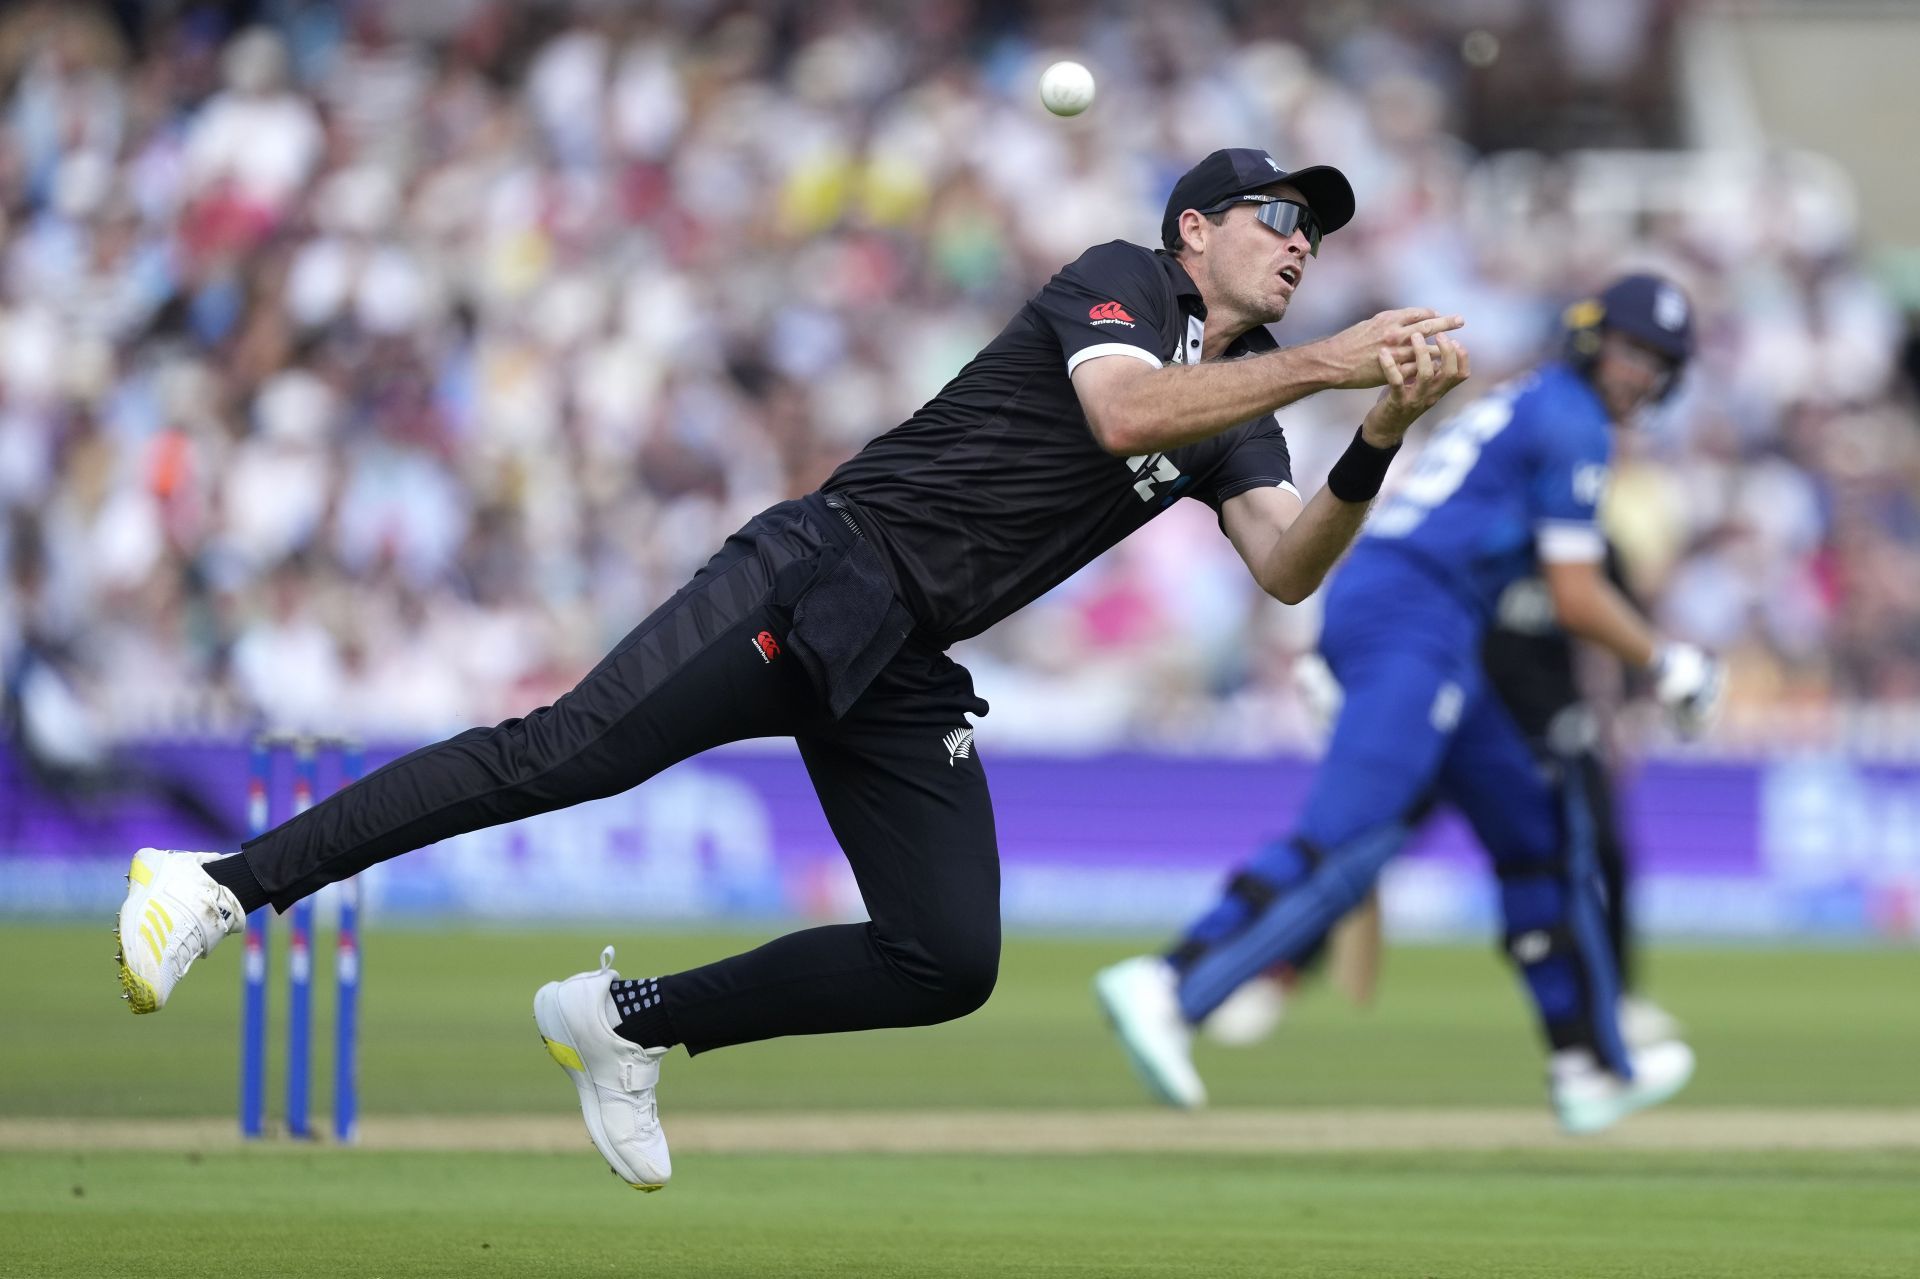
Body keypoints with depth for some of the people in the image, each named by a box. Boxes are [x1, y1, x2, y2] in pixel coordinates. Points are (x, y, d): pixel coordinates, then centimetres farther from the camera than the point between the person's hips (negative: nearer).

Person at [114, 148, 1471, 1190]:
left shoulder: (1242, 404, 19)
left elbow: (1287, 570, 6)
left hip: (904, 675, 8)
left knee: (949, 963, -5)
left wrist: (1378, 447, -10)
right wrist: (1326, 362, -26)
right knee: (564, 754, -22)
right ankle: (225, 885, -22)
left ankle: (628, 1021, 10)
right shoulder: (1123, 279, -2)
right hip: (823, 574, -8)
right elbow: (1122, 414, -22)